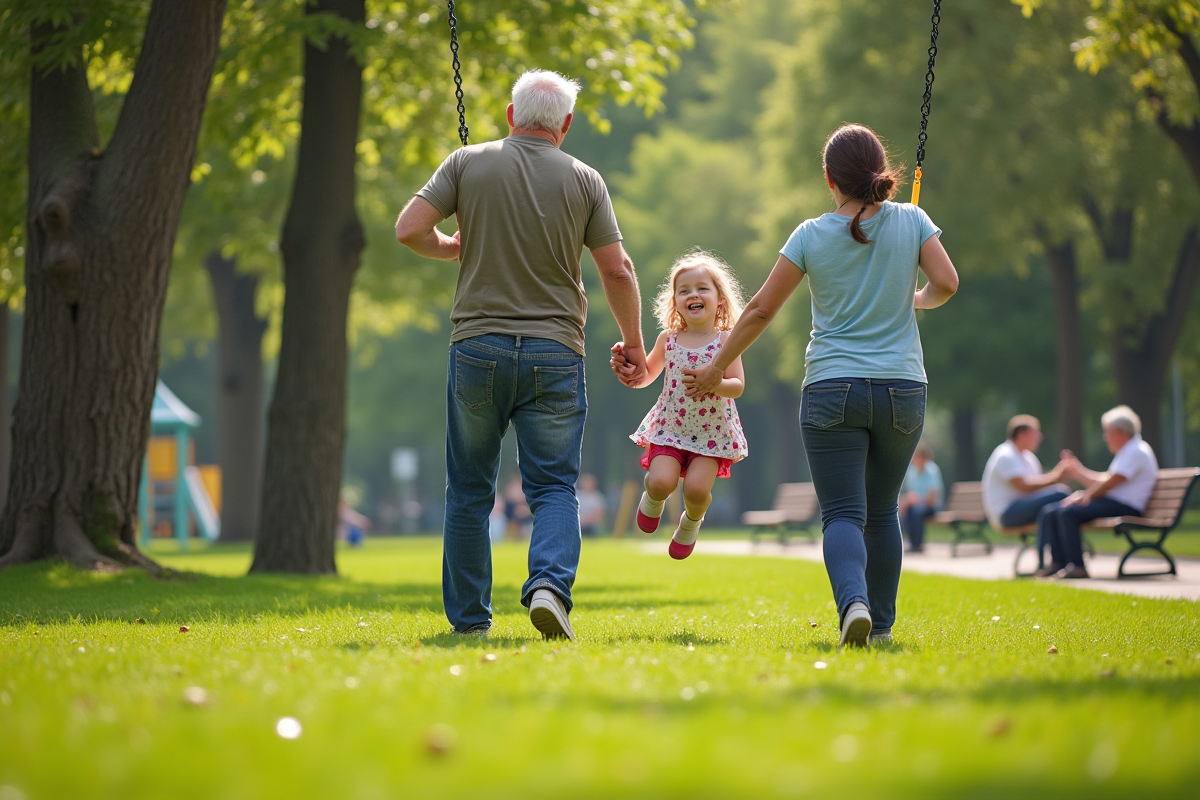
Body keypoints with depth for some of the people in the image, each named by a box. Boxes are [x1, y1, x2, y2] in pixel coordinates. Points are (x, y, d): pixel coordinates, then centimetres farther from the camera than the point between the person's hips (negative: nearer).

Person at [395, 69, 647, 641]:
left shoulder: (468, 164, 1)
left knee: (470, 492, 11)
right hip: (555, 354, 0)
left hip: (478, 348, 1)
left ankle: (469, 619, 13)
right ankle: (550, 583, -22)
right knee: (555, 487, 3)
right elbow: (618, 271, 0)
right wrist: (634, 343, 12)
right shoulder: (583, 180, 1)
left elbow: (409, 229, -7)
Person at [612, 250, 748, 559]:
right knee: (662, 481, -21)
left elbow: (738, 385, -9)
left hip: (712, 430, -1)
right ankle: (653, 498, 19)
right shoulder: (668, 339, 4)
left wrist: (713, 384, -29)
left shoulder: (725, 341, -3)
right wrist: (625, 365, -5)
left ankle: (691, 522, 17)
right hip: (670, 427, 1)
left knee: (696, 488, -19)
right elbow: (644, 376, 16)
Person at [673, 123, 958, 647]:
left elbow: (761, 309, 1)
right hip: (902, 387, 2)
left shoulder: (812, 235, 0)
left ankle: (854, 601, -31)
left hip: (832, 390, -2)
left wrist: (716, 369, 12)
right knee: (882, 511, 18)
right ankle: (881, 623, 17)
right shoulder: (911, 221, 2)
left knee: (843, 514, -5)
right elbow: (946, 283, -5)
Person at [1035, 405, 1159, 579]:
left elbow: (1110, 483, -16)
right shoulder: (1125, 452, 23)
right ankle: (1058, 563, -8)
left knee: (1068, 512, -30)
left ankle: (1077, 567, -27)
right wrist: (1078, 473, 19)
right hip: (1111, 503, 11)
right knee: (1049, 511, 0)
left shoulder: (1136, 452, -11)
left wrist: (1085, 497, -10)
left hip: (1124, 507, -11)